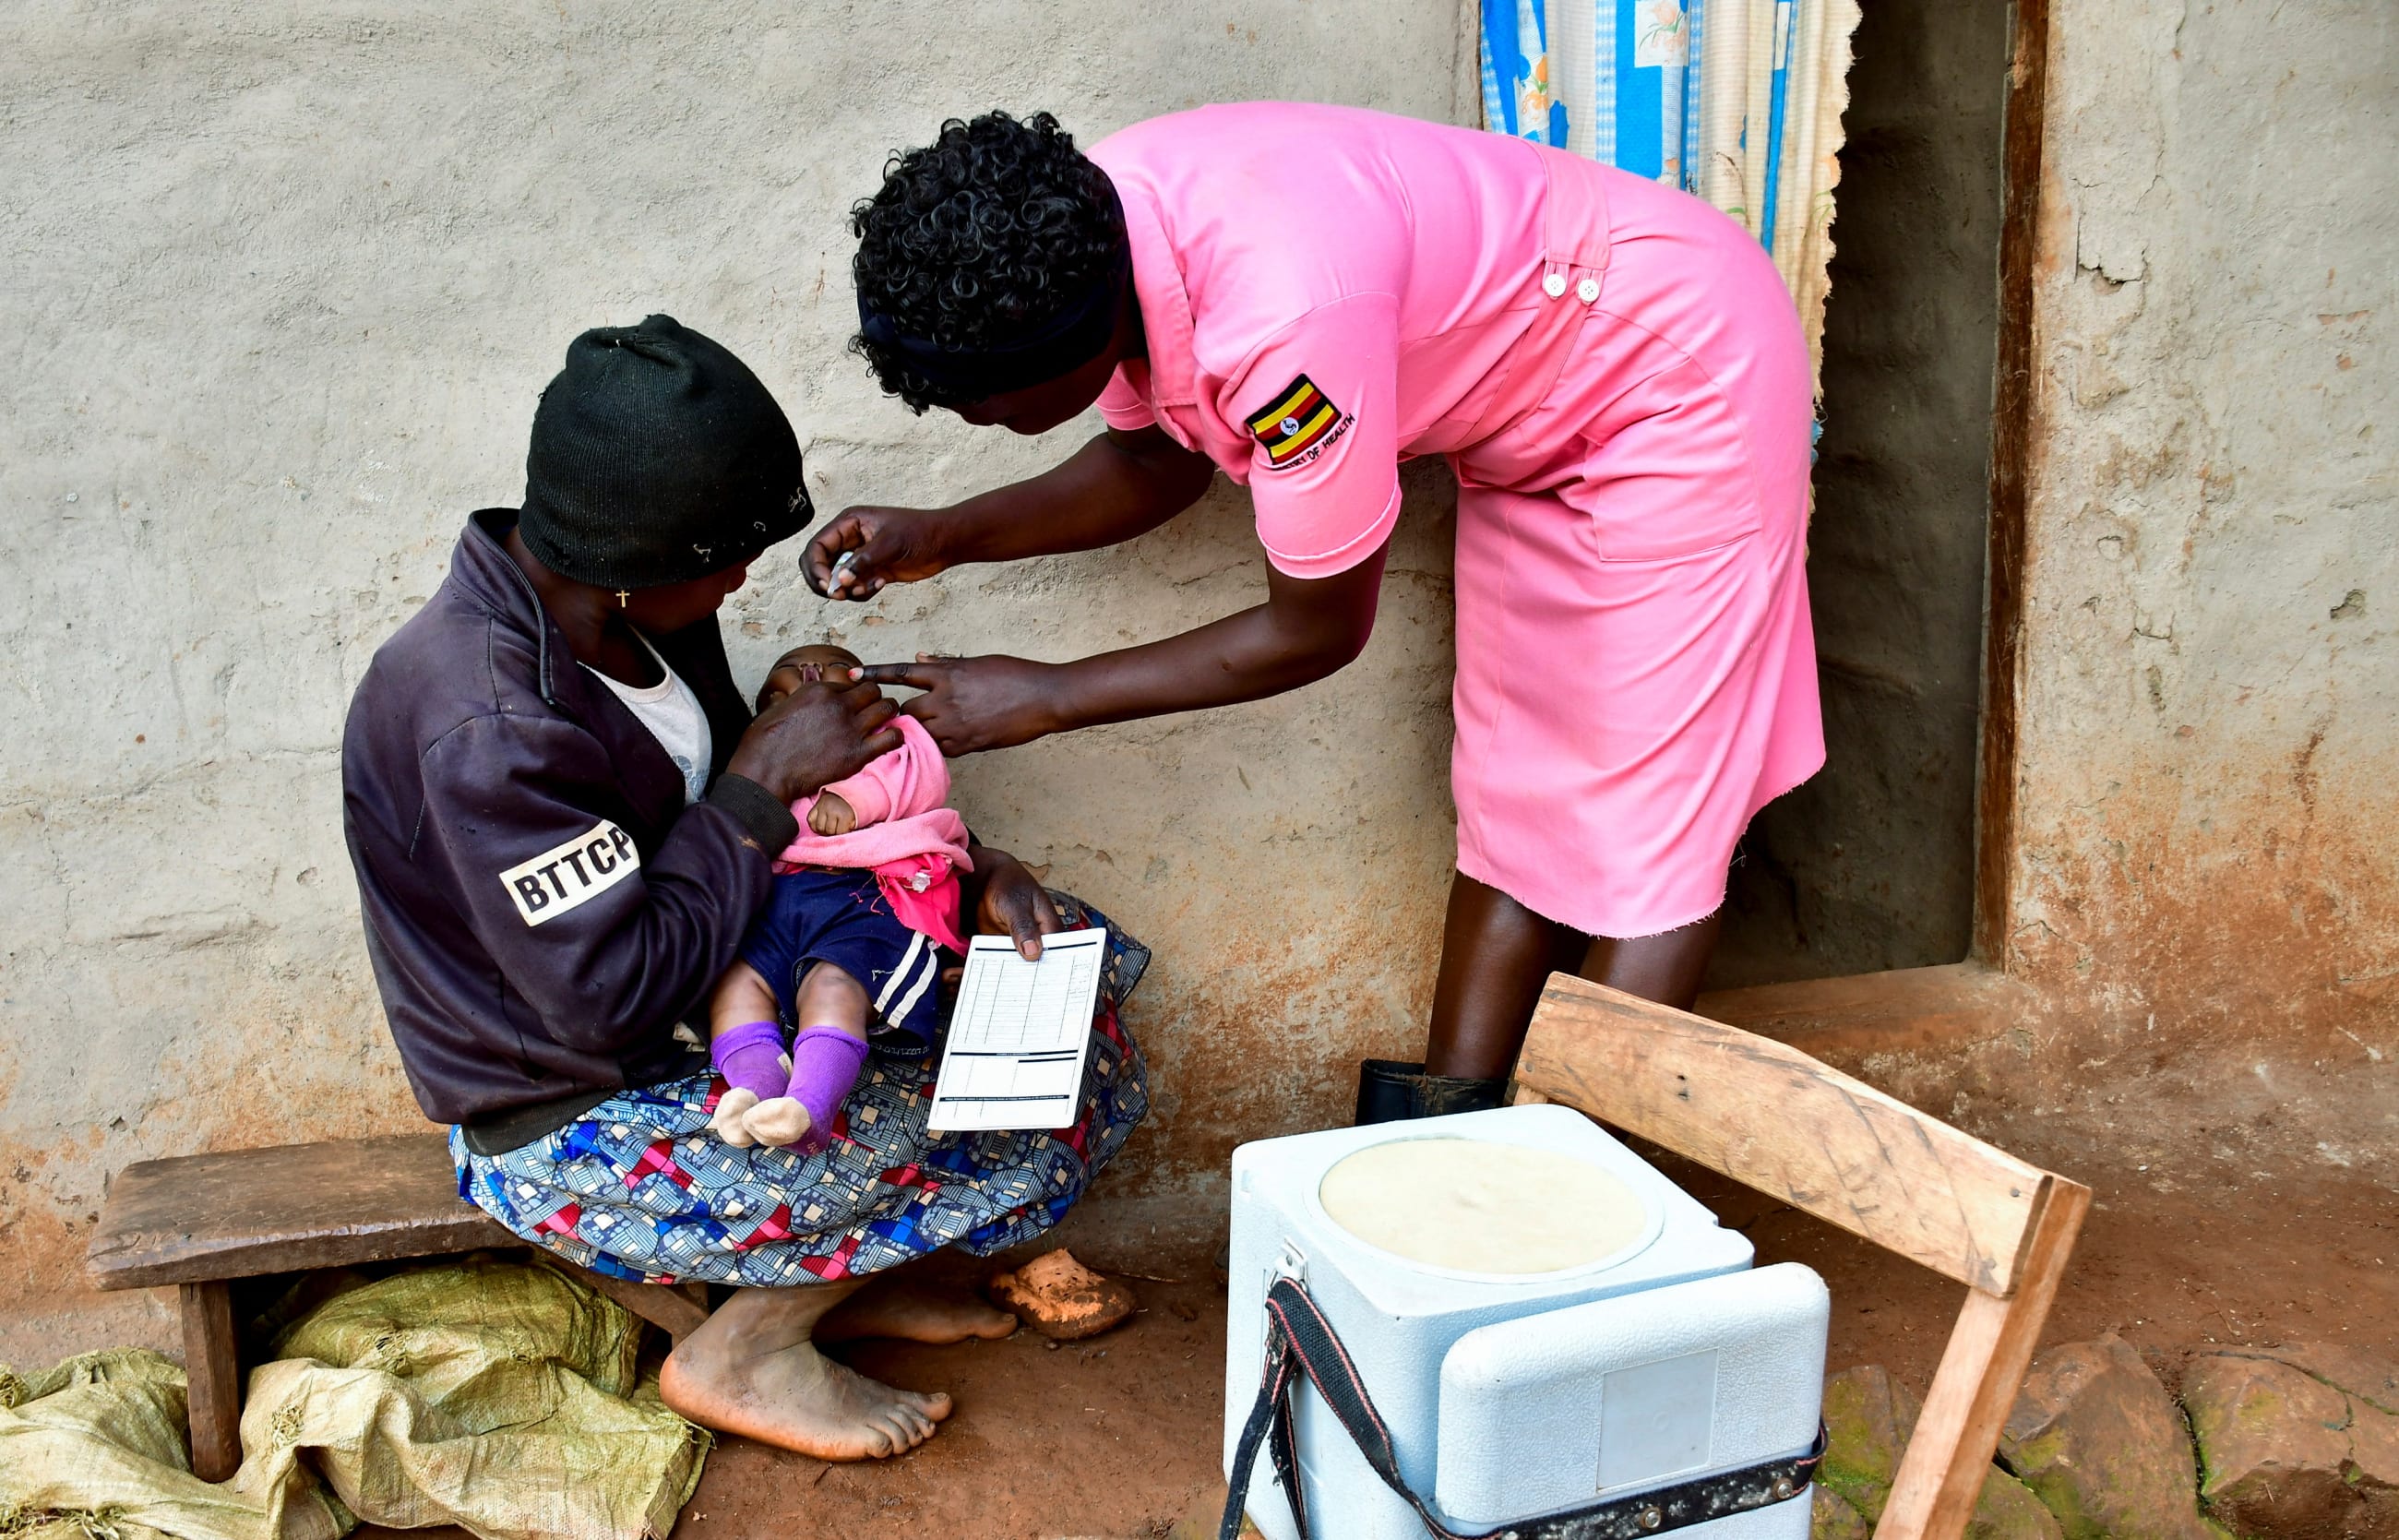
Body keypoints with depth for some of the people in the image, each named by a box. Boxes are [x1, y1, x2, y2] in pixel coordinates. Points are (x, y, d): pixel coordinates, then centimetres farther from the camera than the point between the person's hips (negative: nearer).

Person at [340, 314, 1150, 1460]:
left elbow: (716, 796, 9)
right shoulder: (486, 730, -32)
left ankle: (826, 1265, 9)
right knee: (1041, 1135, -16)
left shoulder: (624, 603, -4)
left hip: (708, 981, 9)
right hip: (571, 1132, -9)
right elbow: (615, 999, -31)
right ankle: (746, 1351, 3)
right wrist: (762, 786, -22)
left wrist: (965, 867, -4)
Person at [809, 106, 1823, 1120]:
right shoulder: (1078, 235, -14)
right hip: (1531, 419, 8)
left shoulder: (1281, 317, -40)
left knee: (1640, 823, -4)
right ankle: (1441, 1153, 20)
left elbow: (1319, 628, -24)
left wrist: (1047, 699, -17)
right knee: (1513, 793, 11)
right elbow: (1158, 461, 5)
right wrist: (944, 538, -7)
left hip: (1684, 376, -8)